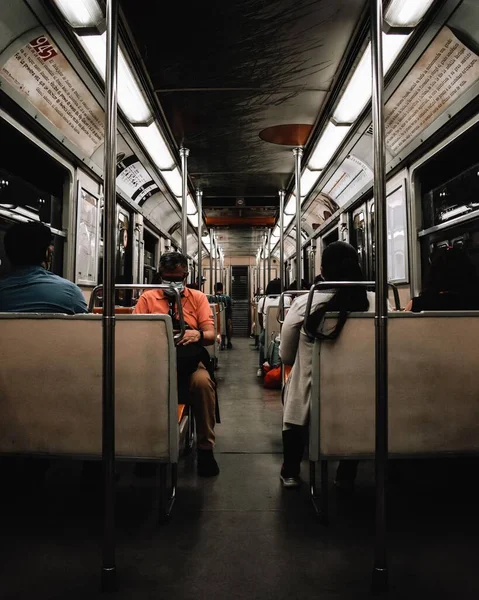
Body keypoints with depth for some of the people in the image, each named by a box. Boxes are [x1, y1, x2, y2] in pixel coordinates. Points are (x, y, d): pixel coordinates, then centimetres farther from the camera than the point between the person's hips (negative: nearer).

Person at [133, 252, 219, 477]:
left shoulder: (198, 297, 11)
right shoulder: (147, 297, 12)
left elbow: (211, 335, 2)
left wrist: (198, 334, -23)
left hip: (189, 359, 0)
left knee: (202, 381, -35)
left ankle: (205, 448, -18)